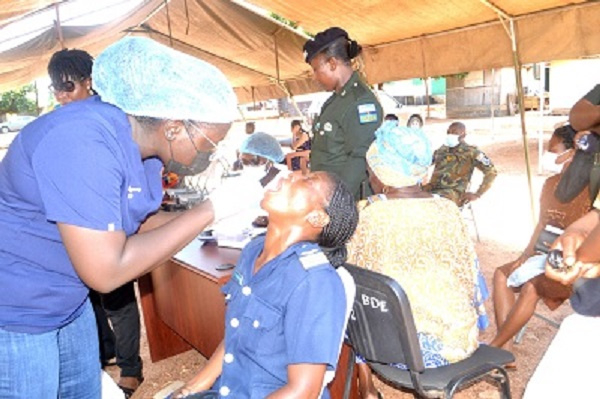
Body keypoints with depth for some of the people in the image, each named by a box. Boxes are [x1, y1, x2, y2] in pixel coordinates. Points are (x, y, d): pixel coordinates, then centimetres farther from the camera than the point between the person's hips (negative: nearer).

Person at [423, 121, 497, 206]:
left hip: (454, 193, -6)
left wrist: (477, 195, -7)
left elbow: (492, 172, -1)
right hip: (433, 189, 6)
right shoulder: (441, 150, 19)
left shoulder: (471, 152, 3)